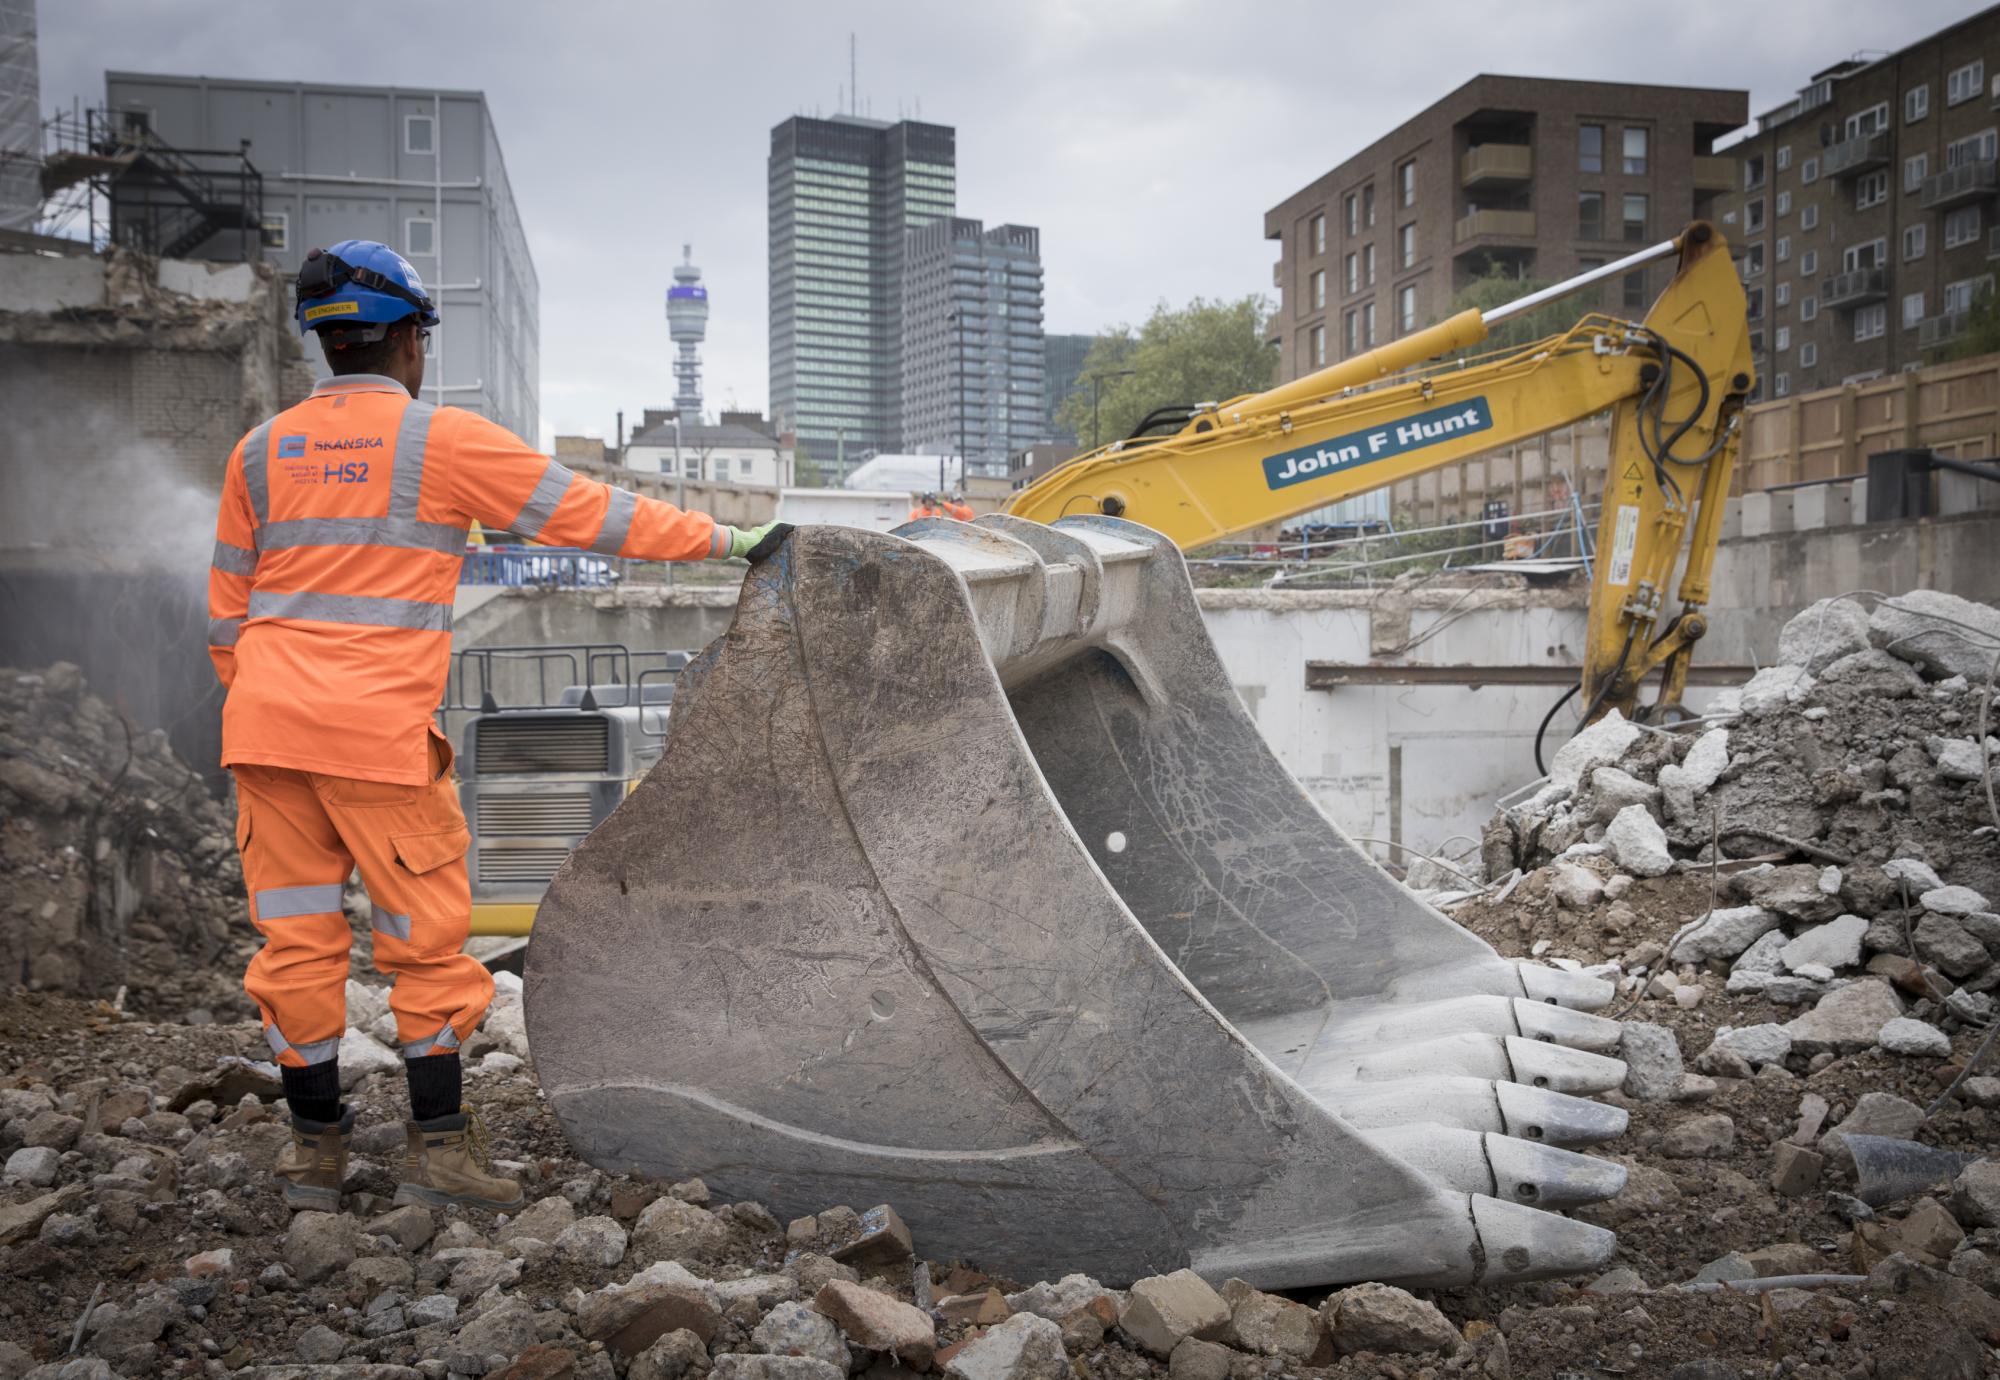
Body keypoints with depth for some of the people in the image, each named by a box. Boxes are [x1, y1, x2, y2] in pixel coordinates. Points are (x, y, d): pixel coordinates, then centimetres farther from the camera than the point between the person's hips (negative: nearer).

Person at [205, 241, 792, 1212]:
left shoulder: (262, 450, 10)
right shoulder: (441, 439, -5)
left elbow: (228, 612, 14)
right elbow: (587, 513, -4)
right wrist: (726, 540, 3)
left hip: (263, 723, 5)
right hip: (379, 730, -5)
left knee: (296, 937, 12)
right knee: (426, 938, 7)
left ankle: (316, 1149, 23)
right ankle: (437, 1150, 13)